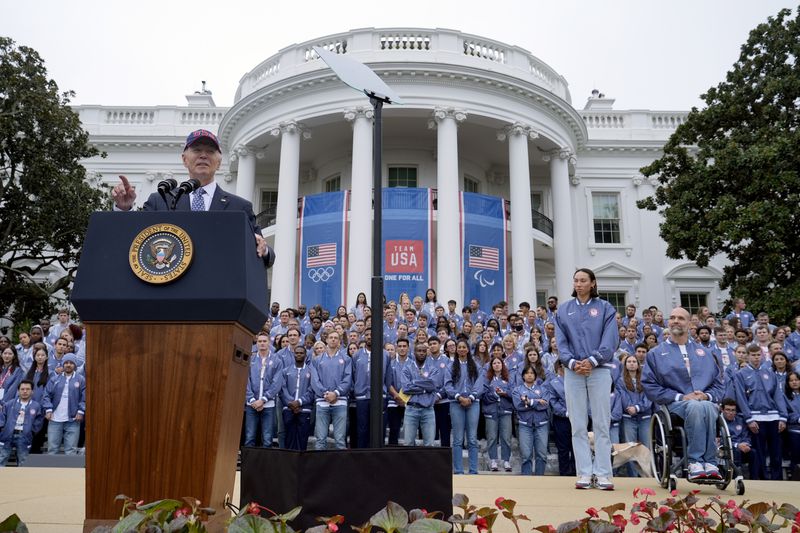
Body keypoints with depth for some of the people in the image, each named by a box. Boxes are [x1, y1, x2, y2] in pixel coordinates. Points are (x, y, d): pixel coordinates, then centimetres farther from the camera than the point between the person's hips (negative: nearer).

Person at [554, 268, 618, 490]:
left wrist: (592, 360, -15)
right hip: (573, 371, 2)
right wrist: (572, 362, -10)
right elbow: (561, 342, 6)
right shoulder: (564, 310, 12)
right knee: (578, 425, 2)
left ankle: (603, 474, 2)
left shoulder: (605, 308, 6)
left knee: (601, 424, -1)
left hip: (599, 369, -2)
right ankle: (584, 473, 7)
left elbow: (610, 340, -3)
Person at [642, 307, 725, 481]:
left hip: (707, 402, 2)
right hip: (676, 404, -2)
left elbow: (719, 383, 19)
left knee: (707, 407, -36)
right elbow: (650, 386, 4)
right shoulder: (656, 354, 16)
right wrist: (680, 397, -7)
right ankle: (695, 460, -37)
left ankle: (709, 463, -35)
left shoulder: (704, 353, 26)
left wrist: (707, 396, -4)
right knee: (696, 407, -37)